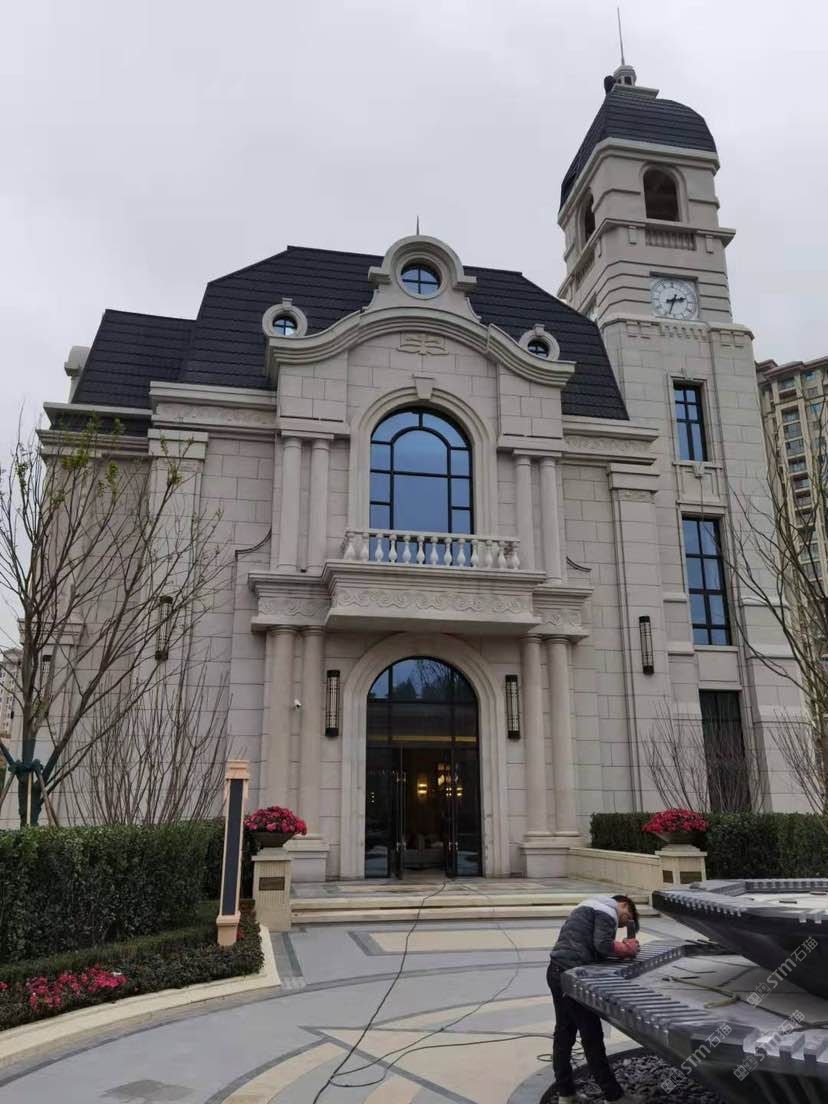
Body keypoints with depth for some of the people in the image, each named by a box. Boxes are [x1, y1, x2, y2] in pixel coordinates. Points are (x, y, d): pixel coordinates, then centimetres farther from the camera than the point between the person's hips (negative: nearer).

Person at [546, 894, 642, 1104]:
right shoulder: (608, 910, -5)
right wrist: (627, 949, -2)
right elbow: (602, 945, -18)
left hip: (557, 971, 9)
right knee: (592, 1037, 0)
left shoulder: (590, 907, 25)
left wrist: (621, 947, 8)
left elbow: (590, 944, 18)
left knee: (564, 1033, 14)